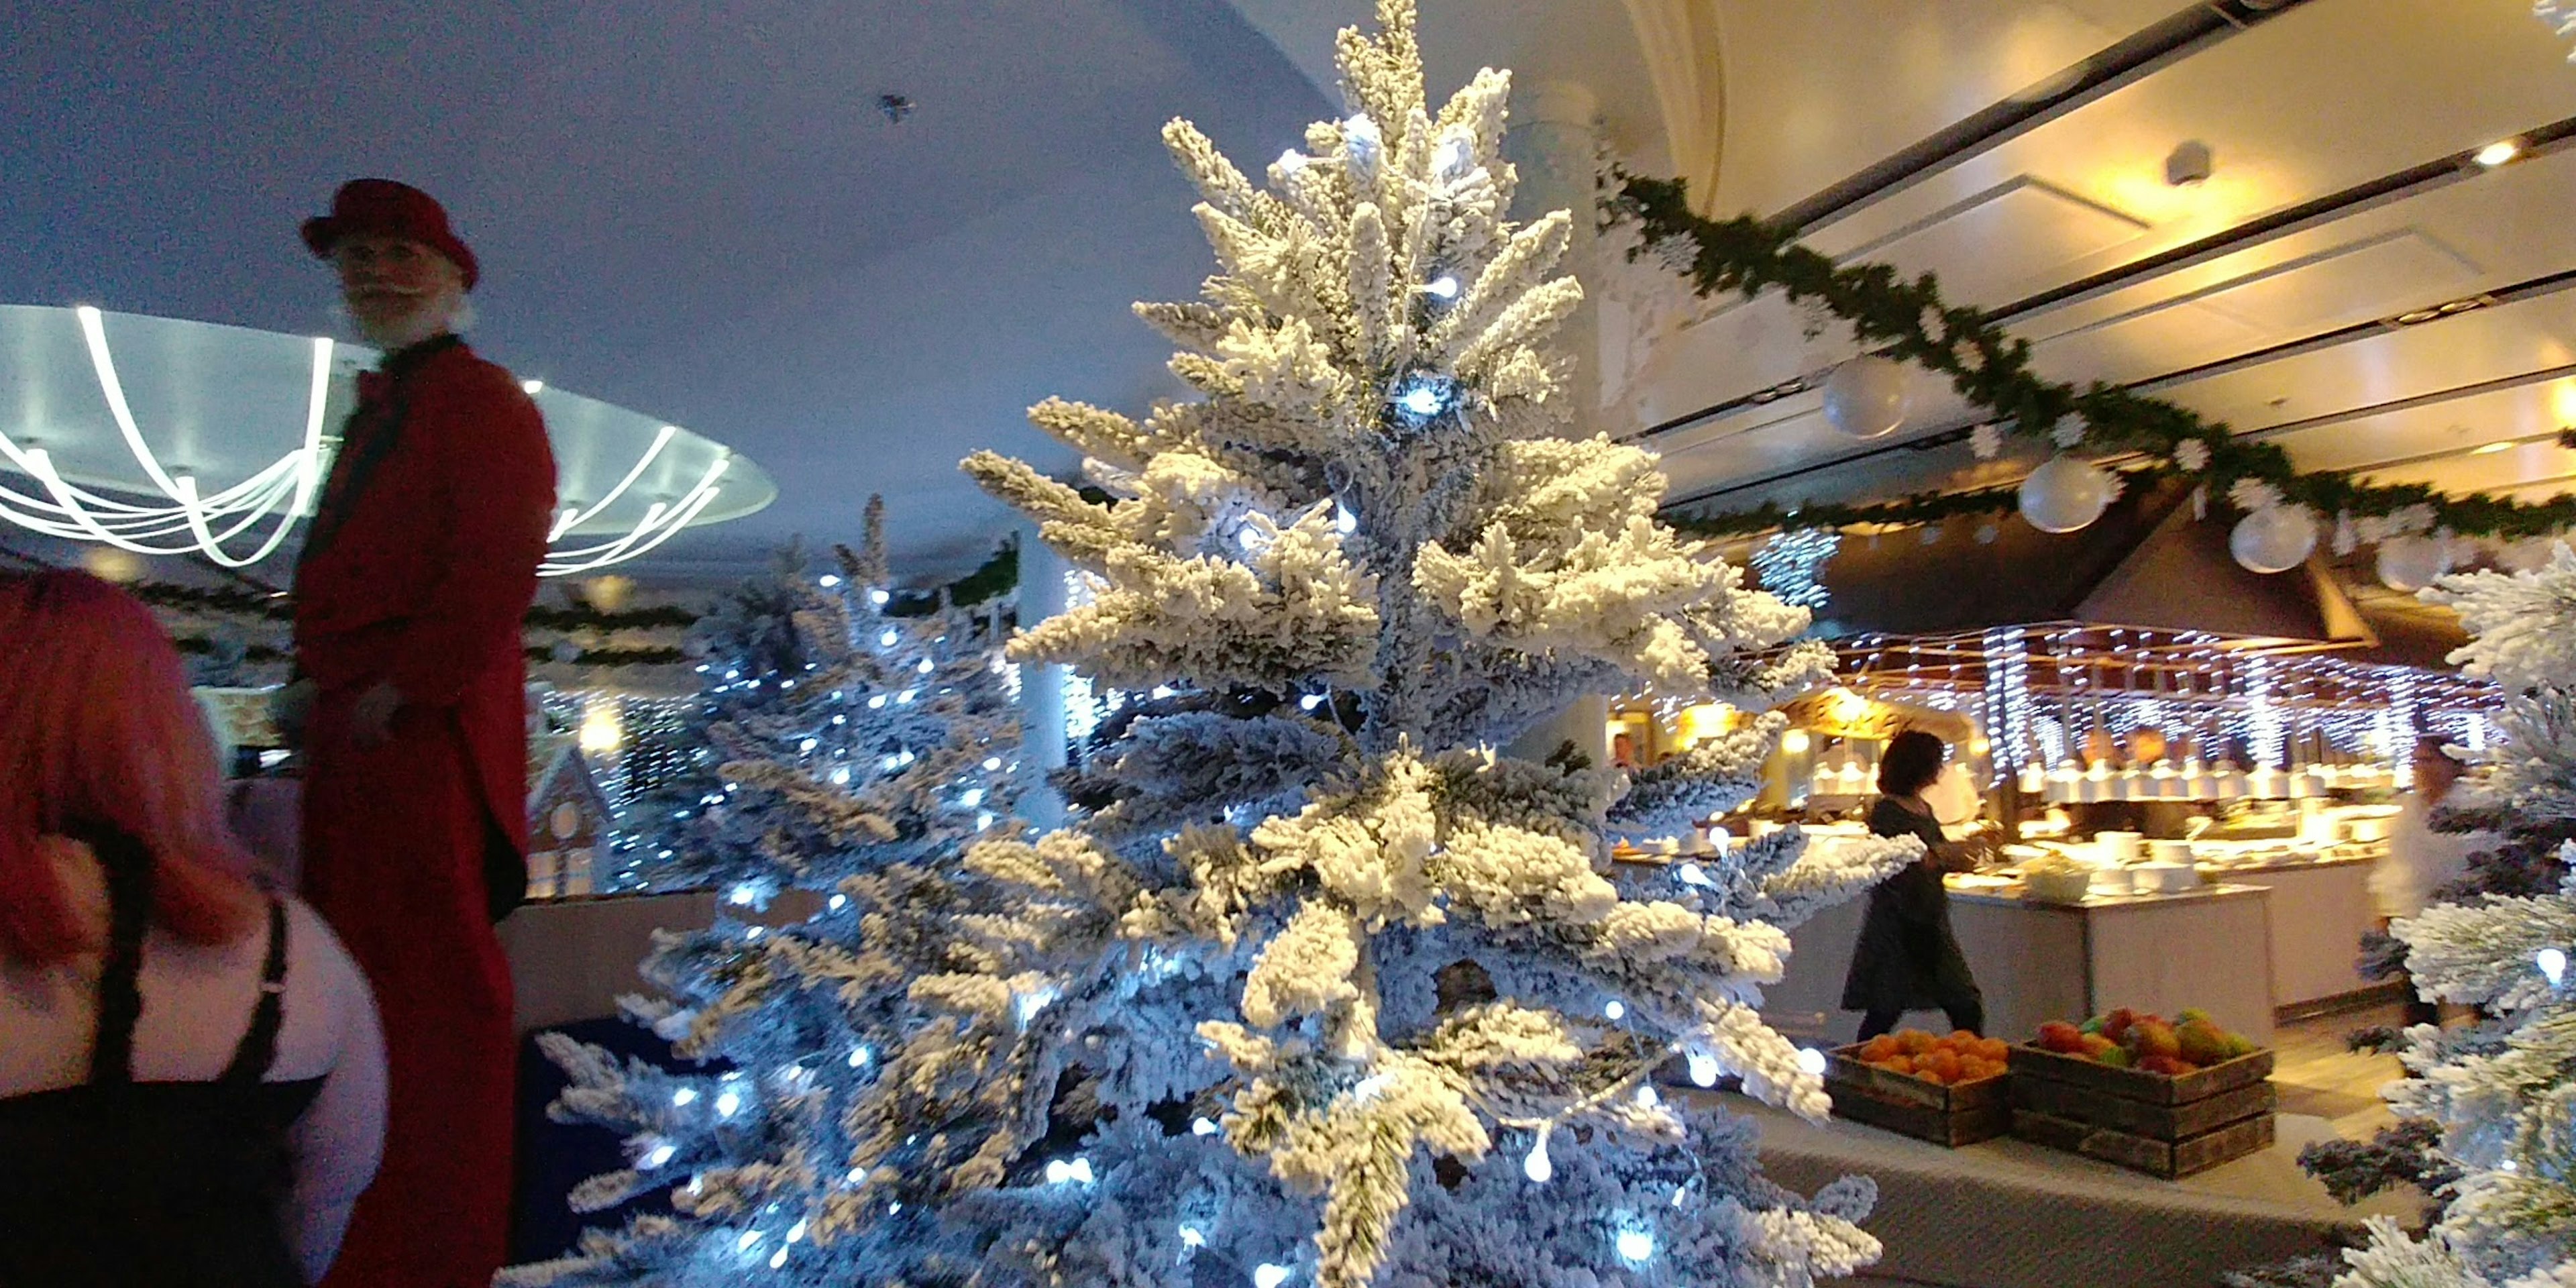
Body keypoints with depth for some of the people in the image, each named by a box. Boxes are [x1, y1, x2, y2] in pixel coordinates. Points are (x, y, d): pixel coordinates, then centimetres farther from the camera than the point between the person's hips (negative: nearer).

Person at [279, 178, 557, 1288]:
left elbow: (497, 569, -19)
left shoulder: (479, 401, -8)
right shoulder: (381, 406, 22)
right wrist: (318, 686, 16)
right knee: (358, 964, 18)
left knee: (430, 980, -4)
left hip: (423, 731, -10)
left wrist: (400, 689, -19)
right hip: (353, 727, 11)